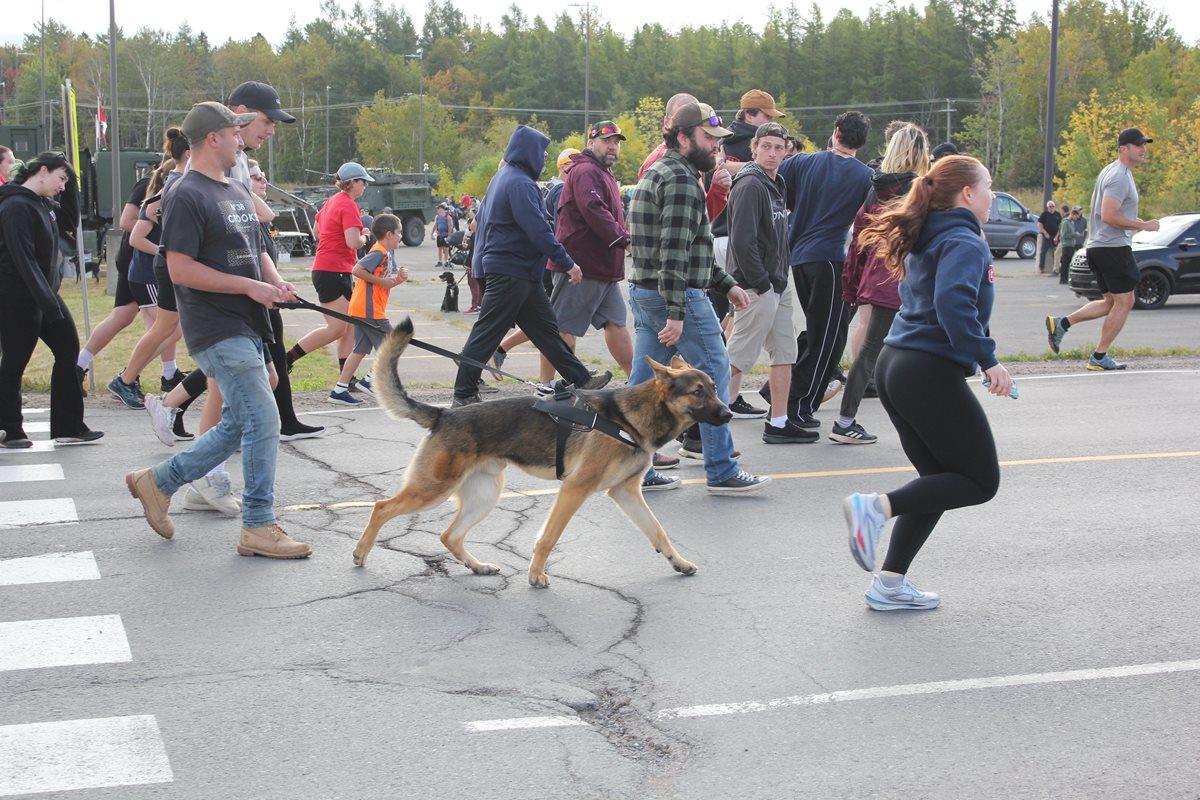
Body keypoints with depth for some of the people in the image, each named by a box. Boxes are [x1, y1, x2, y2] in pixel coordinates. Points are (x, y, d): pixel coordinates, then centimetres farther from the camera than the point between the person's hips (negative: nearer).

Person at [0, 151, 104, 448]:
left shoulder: (42, 203, 10)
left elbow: (69, 220, 25)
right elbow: (24, 259, -23)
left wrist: (72, 184, 10)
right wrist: (48, 302, -25)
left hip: (45, 293, 10)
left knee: (69, 352, 7)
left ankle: (69, 427, 13)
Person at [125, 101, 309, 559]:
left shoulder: (237, 192, 18)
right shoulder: (187, 196, -12)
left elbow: (257, 250, 26)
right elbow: (180, 268, -18)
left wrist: (276, 282, 4)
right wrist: (250, 286, -19)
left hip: (245, 329, 10)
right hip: (217, 329, -10)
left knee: (239, 426, 14)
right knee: (263, 422, -10)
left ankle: (158, 482, 28)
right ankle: (259, 528, -1)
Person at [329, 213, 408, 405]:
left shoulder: (387, 254, 18)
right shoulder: (379, 253, -13)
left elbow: (386, 284, 21)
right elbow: (357, 270, -24)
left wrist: (399, 278, 0)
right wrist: (380, 281, -18)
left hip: (359, 309, 10)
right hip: (369, 310, -10)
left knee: (360, 350, 9)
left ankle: (339, 390, 7)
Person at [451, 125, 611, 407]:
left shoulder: (502, 178, 17)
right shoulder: (520, 184, -17)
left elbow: (482, 220, 24)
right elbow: (538, 230, -23)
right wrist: (567, 262, -19)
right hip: (512, 273, -11)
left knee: (546, 329, 12)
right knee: (487, 333, -4)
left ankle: (580, 379, 16)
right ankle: (464, 394, 2)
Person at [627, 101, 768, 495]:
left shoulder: (657, 173, 21)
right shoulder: (680, 178, -14)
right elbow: (675, 251, -22)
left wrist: (726, 284, 24)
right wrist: (675, 313, -26)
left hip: (644, 293, 10)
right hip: (679, 295, -10)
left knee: (644, 381, 9)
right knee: (714, 371, -2)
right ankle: (721, 471, 2)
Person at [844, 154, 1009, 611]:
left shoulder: (930, 239, 18)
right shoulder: (965, 242, -12)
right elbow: (954, 303, -28)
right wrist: (987, 360, -25)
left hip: (896, 366, 10)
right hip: (931, 372, -10)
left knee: (940, 478, 17)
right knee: (981, 481, 3)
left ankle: (889, 584, 11)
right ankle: (877, 507, -13)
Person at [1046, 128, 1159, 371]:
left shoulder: (1110, 172, 18)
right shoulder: (1120, 177, -15)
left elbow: (1100, 211, 26)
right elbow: (1109, 216, -24)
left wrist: (1133, 221, 20)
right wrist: (1142, 226, -17)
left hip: (1098, 246, 10)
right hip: (1114, 247, -10)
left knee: (1111, 302, 15)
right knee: (1124, 301, -2)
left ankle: (1061, 324, 7)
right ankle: (1099, 358, 1)